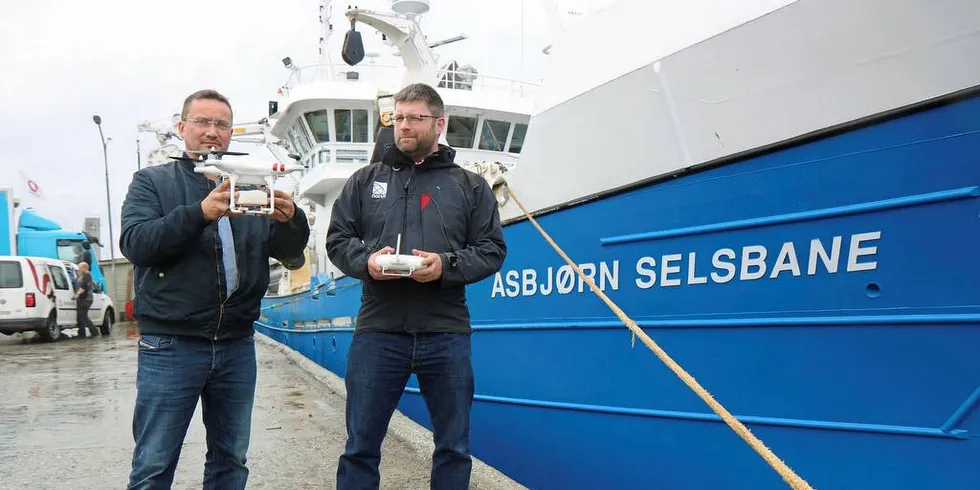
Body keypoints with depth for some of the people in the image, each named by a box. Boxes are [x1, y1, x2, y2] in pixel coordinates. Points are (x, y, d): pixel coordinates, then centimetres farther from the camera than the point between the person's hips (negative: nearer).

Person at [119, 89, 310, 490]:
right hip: (170, 346, -3)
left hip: (237, 346, 3)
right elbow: (135, 243, -13)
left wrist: (290, 219, -20)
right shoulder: (152, 181, 4)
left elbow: (289, 254, 3)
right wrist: (200, 212, -27)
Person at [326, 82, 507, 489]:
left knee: (454, 447, 11)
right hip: (377, 332, 1)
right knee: (360, 446, 7)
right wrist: (365, 261, -12)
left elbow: (492, 250, 4)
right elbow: (337, 239, 10)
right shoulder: (365, 180, 13)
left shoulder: (470, 185, 9)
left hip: (446, 334, 0)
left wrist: (447, 265, -14)